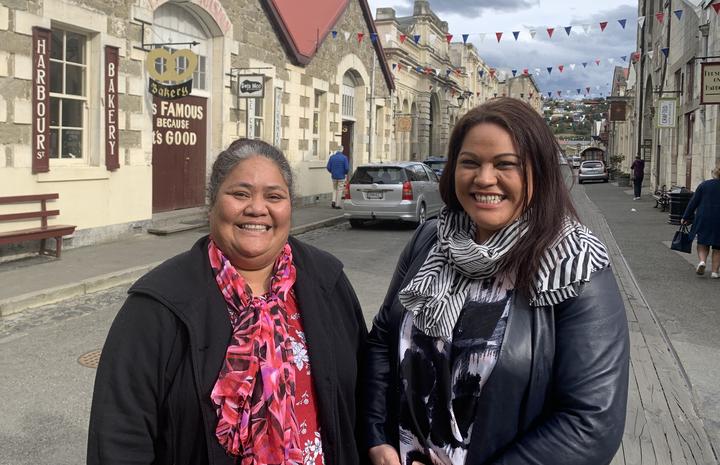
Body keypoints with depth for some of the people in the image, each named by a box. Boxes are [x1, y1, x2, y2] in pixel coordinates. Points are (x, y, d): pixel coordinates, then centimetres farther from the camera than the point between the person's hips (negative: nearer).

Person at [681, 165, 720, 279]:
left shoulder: (704, 185, -1)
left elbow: (693, 202, -1)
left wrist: (686, 217, 6)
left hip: (704, 219, 0)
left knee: (703, 244, 14)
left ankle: (702, 261, -11)